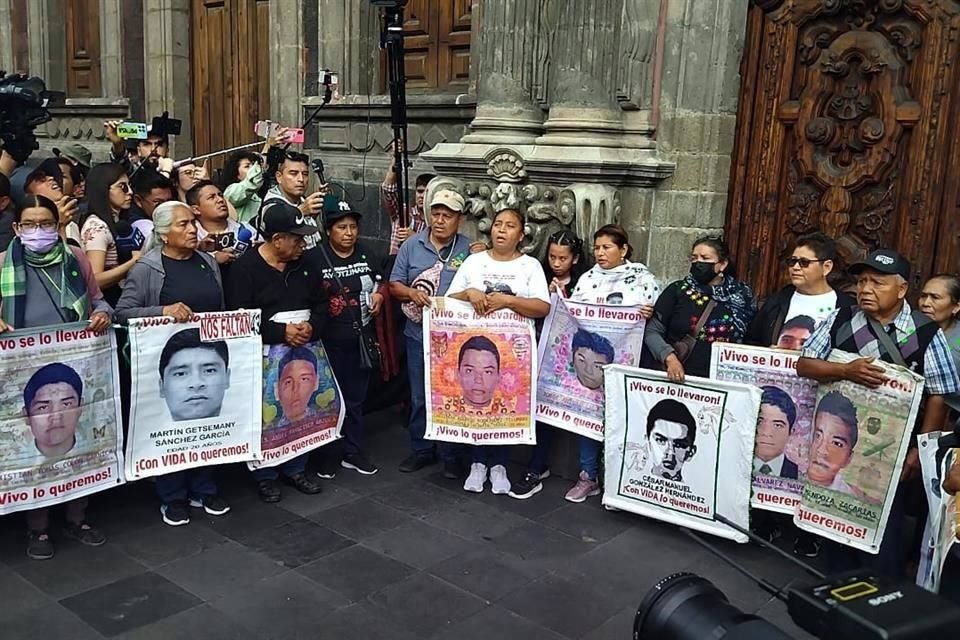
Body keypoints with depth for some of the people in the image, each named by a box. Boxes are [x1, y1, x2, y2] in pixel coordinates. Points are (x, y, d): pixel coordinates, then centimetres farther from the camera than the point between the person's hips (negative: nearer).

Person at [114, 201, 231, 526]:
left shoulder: (207, 262, 9)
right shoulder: (146, 268, -7)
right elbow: (123, 312, -11)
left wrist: (223, 342, 11)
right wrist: (163, 311, -24)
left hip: (209, 355, 5)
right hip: (168, 358, -4)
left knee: (207, 419, 10)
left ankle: (203, 489, 26)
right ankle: (172, 497, 19)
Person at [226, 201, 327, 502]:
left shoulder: (304, 264, 9)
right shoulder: (245, 267, -8)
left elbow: (321, 302, 13)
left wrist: (312, 327, -8)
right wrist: (281, 332, -21)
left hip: (303, 353, 5)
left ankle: (295, 469, 26)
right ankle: (265, 476, 17)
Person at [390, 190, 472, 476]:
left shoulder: (469, 249, -3)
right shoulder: (411, 246, 2)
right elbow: (394, 285, 3)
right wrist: (412, 293, -16)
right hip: (419, 335, 2)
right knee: (419, 396, 13)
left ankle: (451, 454, 21)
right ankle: (421, 449, 28)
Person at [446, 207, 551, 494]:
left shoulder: (530, 265, 1)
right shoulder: (473, 261, 7)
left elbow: (543, 307, -11)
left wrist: (507, 300, -20)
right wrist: (469, 293, -15)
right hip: (475, 344, 1)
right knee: (476, 402, 3)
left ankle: (498, 465, 19)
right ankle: (479, 463, 18)